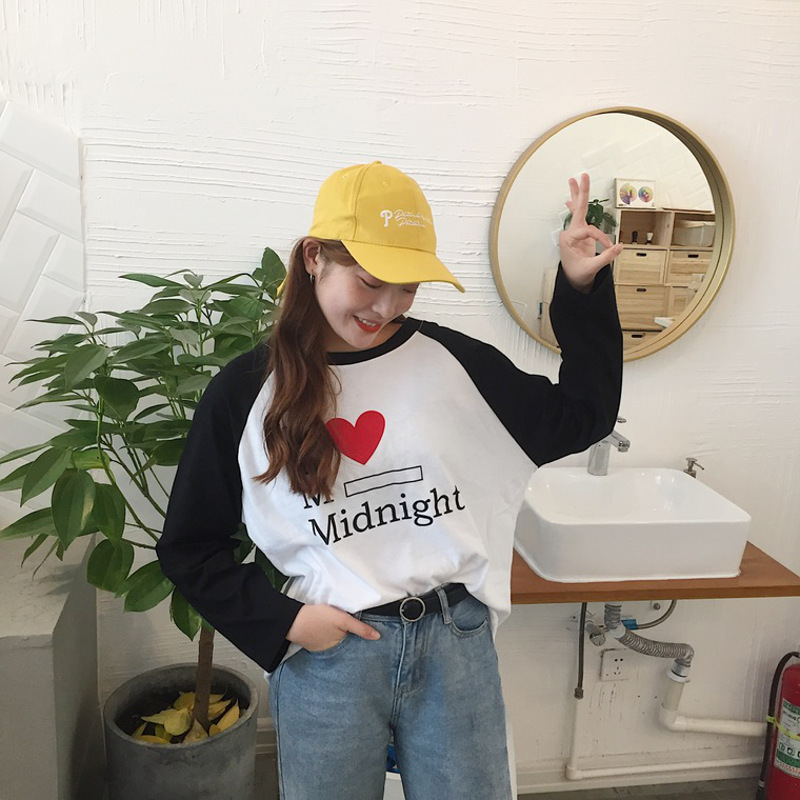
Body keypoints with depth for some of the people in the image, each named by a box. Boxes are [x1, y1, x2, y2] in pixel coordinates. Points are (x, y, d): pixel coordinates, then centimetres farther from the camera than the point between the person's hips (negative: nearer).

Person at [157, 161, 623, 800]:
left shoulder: (450, 360, -2)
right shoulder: (246, 392, -5)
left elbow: (580, 419, 6)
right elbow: (190, 548, 3)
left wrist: (583, 290, -1)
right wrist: (282, 621, -9)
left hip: (457, 646, 2)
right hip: (325, 655, -1)